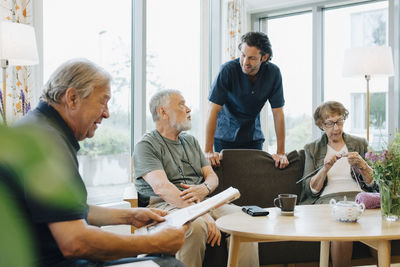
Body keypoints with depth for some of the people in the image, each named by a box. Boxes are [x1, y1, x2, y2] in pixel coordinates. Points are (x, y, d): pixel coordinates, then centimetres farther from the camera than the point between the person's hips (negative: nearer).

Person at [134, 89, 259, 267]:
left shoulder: (191, 141, 24)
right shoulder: (146, 146, -1)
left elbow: (212, 176, 19)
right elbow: (161, 187, -16)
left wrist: (204, 189, -9)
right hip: (165, 206, -6)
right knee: (196, 226, -37)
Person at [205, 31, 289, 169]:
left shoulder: (273, 73, -14)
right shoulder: (228, 70, -23)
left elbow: (278, 113, -9)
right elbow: (213, 110, -24)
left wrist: (281, 152, -12)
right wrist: (208, 151, -28)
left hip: (253, 136, 3)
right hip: (226, 135, -2)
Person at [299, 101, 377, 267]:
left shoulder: (360, 144, 21)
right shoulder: (312, 149, 18)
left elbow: (373, 183, 15)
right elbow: (310, 190, 9)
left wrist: (362, 165, -4)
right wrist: (325, 168, -7)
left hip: (357, 196, 1)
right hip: (326, 198, -1)